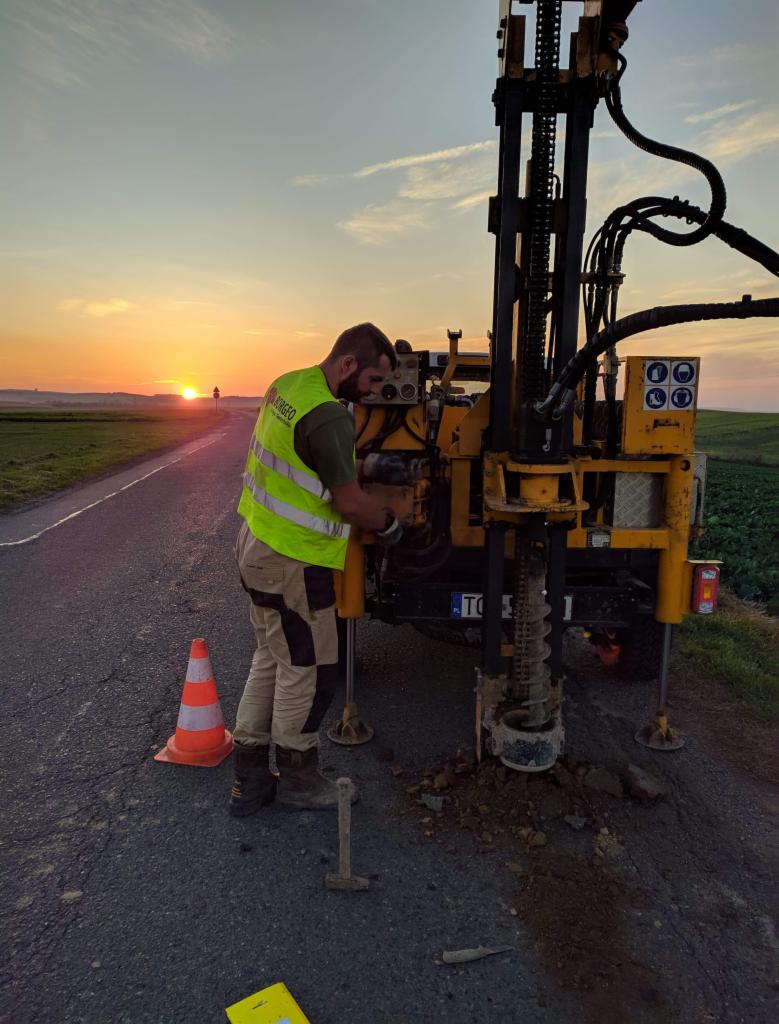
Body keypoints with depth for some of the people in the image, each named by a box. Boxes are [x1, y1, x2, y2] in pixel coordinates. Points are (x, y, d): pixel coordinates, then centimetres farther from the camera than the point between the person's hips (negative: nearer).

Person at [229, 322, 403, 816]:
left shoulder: (288, 384, 6)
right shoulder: (328, 416, -24)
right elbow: (350, 504, -20)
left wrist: (364, 467, 14)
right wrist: (390, 523, -2)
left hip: (257, 545, 10)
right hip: (292, 563, -10)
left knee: (270, 659, 19)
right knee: (308, 671, 7)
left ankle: (250, 781, 31)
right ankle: (298, 777, 28)